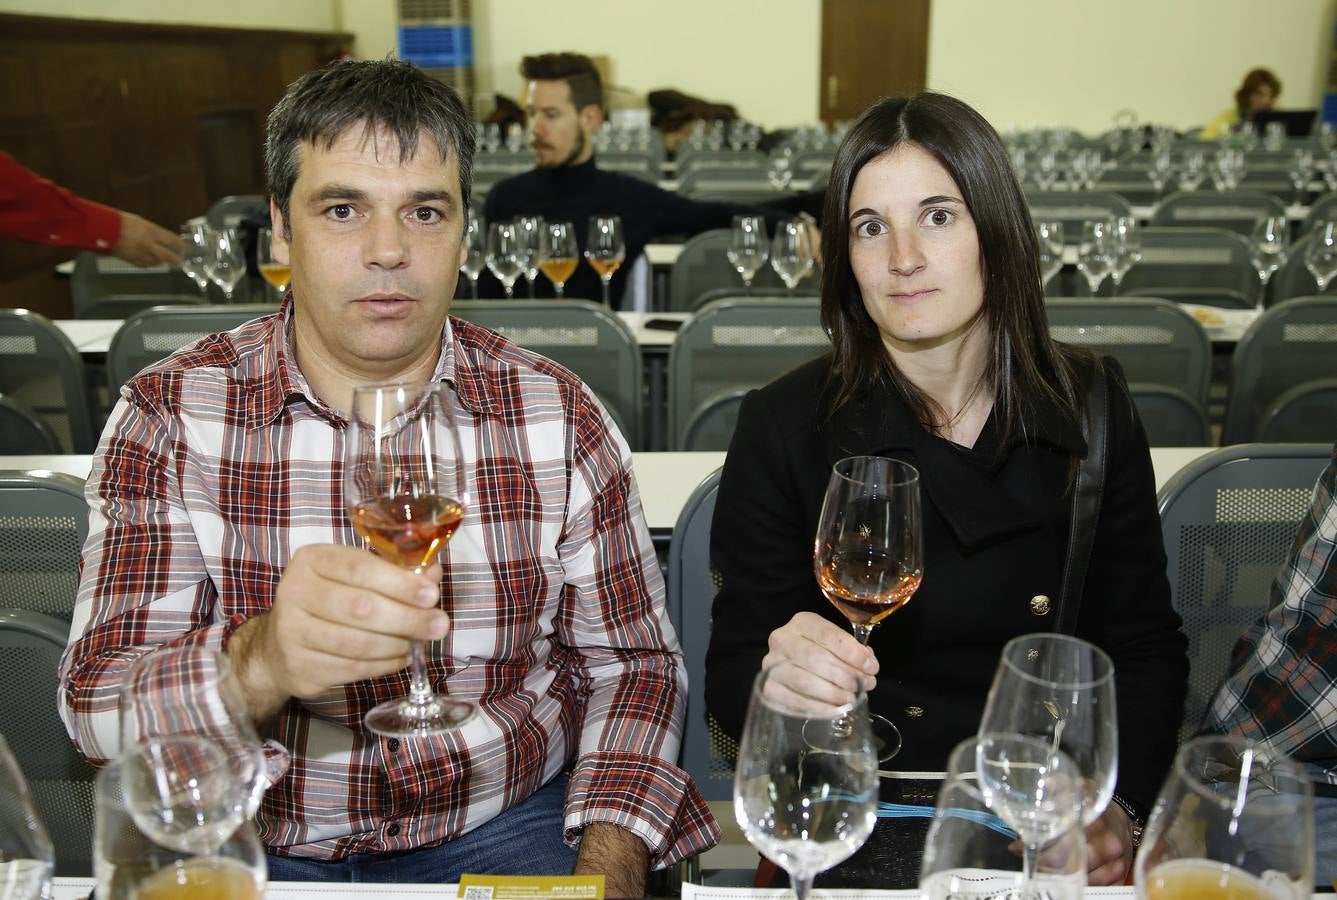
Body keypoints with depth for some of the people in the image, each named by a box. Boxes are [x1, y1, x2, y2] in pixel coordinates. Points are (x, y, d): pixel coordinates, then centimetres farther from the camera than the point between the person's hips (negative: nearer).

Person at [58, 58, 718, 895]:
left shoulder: (558, 416, -2)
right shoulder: (167, 417, -5)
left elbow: (631, 660, 3)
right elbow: (101, 701, -13)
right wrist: (262, 662, -35)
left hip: (503, 830, 1)